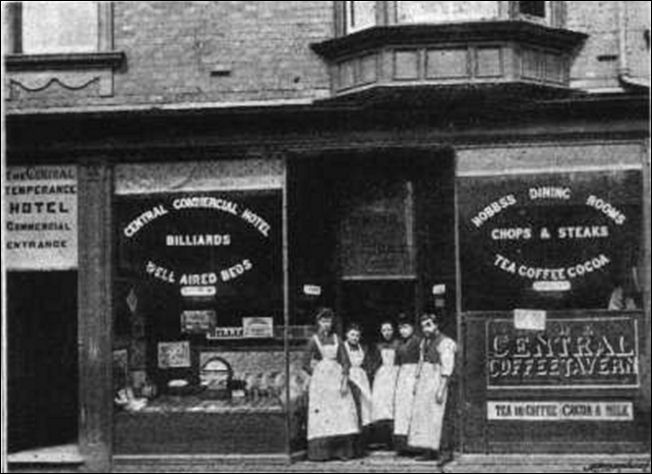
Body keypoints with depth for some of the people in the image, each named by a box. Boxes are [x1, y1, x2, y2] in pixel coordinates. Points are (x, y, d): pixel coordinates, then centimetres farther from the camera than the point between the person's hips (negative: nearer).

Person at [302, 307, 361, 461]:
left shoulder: (336, 339, 11)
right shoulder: (314, 340, 2)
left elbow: (345, 361, 5)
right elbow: (306, 364, 2)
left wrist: (344, 380, -6)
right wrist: (317, 375, -1)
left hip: (337, 378, 3)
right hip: (320, 380, -3)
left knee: (344, 411, -5)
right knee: (322, 414, -7)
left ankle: (344, 450, 0)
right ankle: (321, 452, -4)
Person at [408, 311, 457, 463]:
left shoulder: (444, 342, -10)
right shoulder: (424, 341, 16)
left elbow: (447, 369, -15)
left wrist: (441, 389, -19)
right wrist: (417, 383, 17)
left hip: (436, 380, -9)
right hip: (423, 381, 9)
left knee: (433, 415, -10)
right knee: (421, 415, 5)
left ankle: (432, 451, -9)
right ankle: (427, 450, 7)